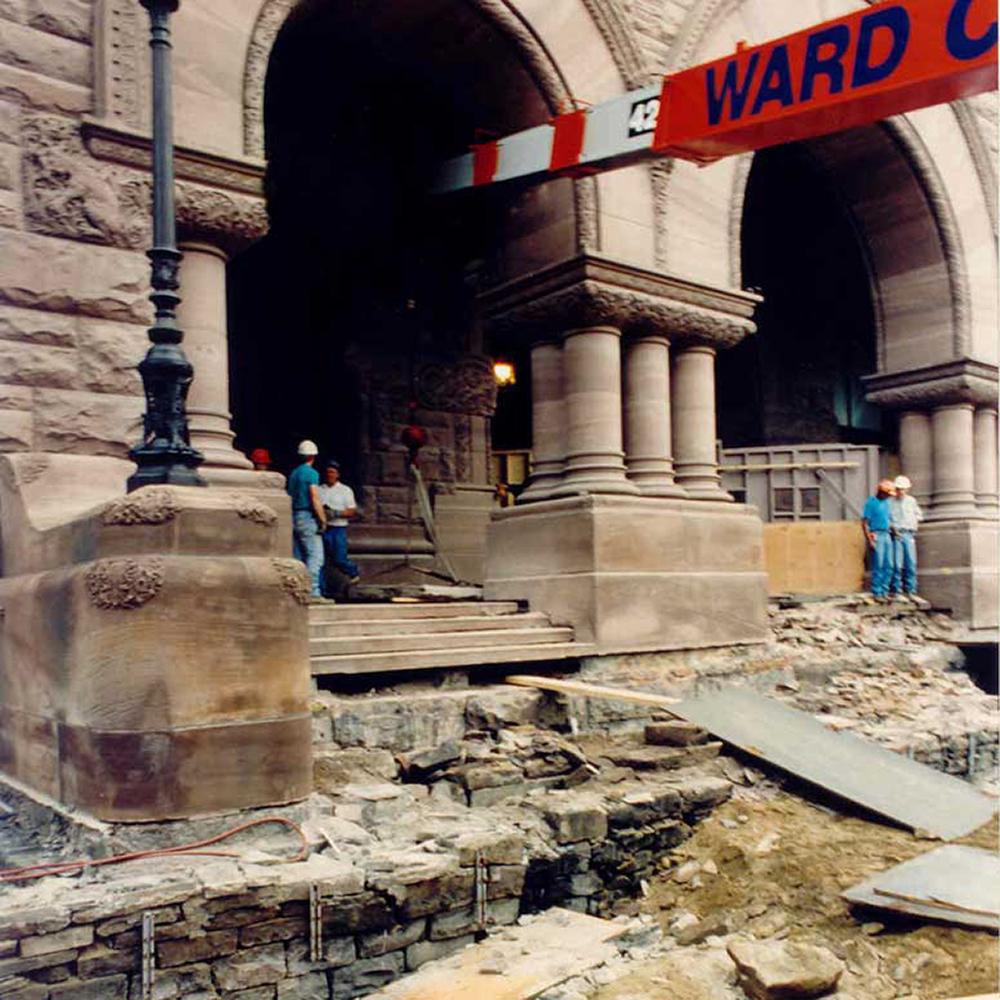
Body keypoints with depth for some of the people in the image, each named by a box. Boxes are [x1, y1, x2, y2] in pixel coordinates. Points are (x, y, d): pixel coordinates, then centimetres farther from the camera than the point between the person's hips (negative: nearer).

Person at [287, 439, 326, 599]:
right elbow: (315, 499, -16)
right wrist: (323, 520, -12)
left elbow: (291, 497, 16)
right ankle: (313, 591, -17)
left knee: (299, 558, 11)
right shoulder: (312, 473, -9)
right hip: (308, 517, -8)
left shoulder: (294, 473, 15)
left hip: (295, 517, 8)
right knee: (315, 555, -10)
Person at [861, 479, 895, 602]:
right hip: (876, 535, -7)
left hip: (887, 535, 7)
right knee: (878, 566, -7)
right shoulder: (871, 502, -7)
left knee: (888, 566, 6)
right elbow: (864, 523, -10)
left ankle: (884, 591, 13)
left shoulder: (886, 502, 14)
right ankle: (877, 593, -2)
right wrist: (870, 540, -15)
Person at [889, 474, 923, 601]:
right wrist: (892, 526, -12)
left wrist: (914, 520, 5)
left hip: (909, 534, 4)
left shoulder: (911, 501, 13)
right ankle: (897, 591, 0)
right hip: (896, 535, -4)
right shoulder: (890, 502, 1)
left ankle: (910, 591, 7)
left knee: (911, 564, 1)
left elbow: (919, 515, 23)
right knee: (897, 564, -6)